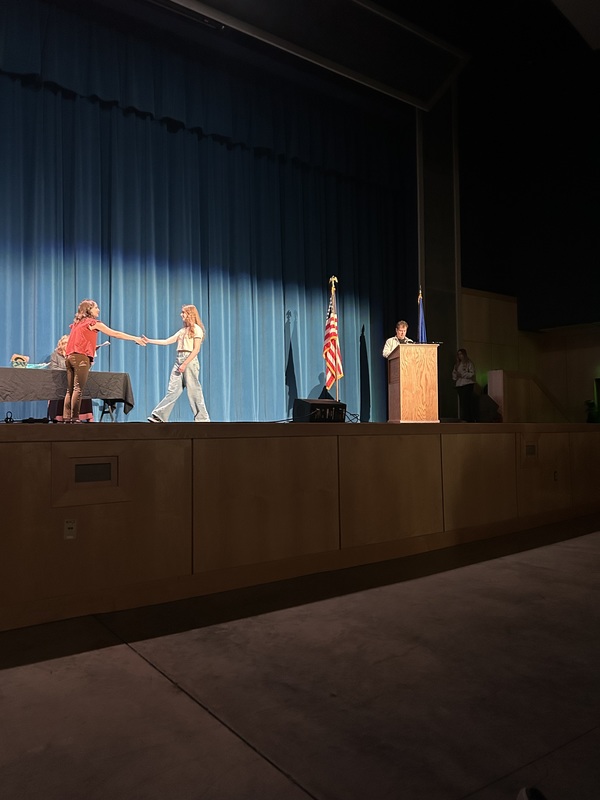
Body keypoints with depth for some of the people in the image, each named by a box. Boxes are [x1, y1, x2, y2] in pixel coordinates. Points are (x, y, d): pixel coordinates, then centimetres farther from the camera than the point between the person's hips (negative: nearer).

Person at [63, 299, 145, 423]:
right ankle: (75, 418, -14)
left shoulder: (76, 323, 22)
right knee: (78, 389, -10)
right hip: (81, 357, -7)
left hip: (69, 356, 8)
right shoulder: (93, 322, 1)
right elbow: (115, 333, 1)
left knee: (70, 389, 6)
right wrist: (136, 338, 4)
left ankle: (66, 417, 2)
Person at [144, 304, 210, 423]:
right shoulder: (182, 330, 19)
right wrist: (149, 341, 14)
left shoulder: (196, 329, -2)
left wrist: (185, 364, -16)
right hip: (179, 360, 7)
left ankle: (202, 419, 1)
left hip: (190, 360, -7)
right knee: (172, 390, 3)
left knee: (194, 391, -6)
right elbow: (167, 341, 19)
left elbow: (196, 349, -10)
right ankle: (159, 416, 0)